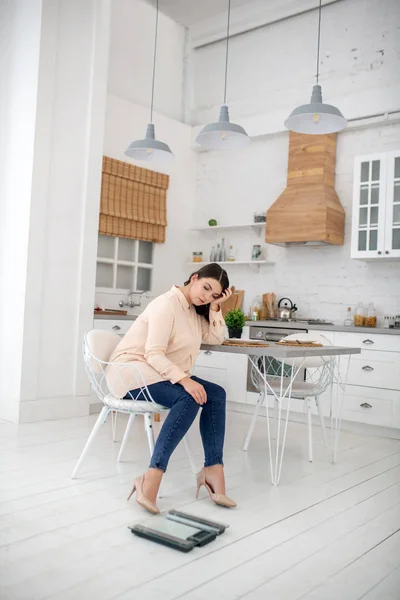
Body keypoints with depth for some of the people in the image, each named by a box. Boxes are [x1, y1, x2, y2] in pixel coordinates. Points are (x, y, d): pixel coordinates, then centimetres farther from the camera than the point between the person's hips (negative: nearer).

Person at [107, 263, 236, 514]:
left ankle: (213, 470, -16)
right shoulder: (167, 304, -16)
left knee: (216, 394, -12)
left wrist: (215, 308, -4)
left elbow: (216, 338, 9)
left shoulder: (194, 309, 11)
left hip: (162, 372, 9)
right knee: (189, 398, -33)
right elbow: (154, 354, -25)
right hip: (133, 371, -8)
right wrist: (184, 380, -36)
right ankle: (151, 478, -36)